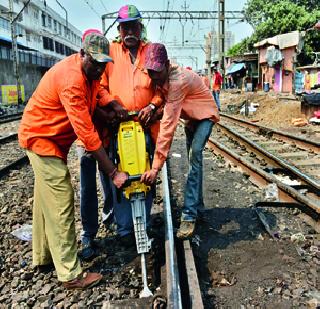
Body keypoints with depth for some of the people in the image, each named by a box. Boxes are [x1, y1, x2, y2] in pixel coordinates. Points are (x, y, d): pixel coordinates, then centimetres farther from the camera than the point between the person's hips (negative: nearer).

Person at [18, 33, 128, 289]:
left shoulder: (89, 70, 0)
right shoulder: (71, 79, -30)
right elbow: (86, 133, -34)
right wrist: (113, 172, -32)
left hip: (52, 137, 10)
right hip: (41, 137, -10)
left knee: (47, 198, 17)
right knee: (61, 203, -10)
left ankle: (43, 255, 33)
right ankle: (71, 274, -2)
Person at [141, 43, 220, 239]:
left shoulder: (178, 81, -38)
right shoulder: (163, 77, -12)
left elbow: (168, 125, -44)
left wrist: (156, 167, -45)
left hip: (205, 115, -8)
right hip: (190, 117, 9)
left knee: (194, 157, -25)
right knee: (194, 160, 12)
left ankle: (189, 215, -24)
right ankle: (198, 206, 25)